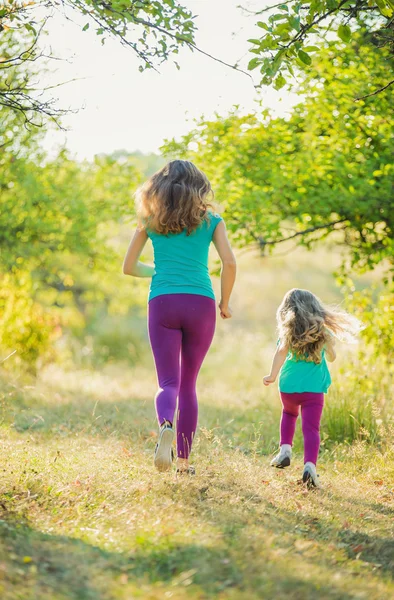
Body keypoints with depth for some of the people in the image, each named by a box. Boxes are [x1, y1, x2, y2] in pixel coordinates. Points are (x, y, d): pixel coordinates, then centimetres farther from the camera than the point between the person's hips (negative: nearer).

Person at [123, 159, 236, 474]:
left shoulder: (150, 221, 12)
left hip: (162, 303, 0)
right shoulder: (210, 220, 10)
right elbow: (229, 263, -2)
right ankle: (184, 460, 13)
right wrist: (225, 303, 11)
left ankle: (166, 427, -36)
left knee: (168, 382, -3)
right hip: (200, 304, 0)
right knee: (188, 383, 13)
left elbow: (129, 267, 16)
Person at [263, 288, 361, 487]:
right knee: (311, 428, -6)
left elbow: (281, 351, -14)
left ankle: (285, 449, 18)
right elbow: (331, 357, 17)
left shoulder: (288, 331, 2)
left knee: (289, 414, 31)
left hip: (289, 386, 1)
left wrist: (272, 376, -9)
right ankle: (310, 464, -27)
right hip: (314, 388, -1)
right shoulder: (323, 331, 7)